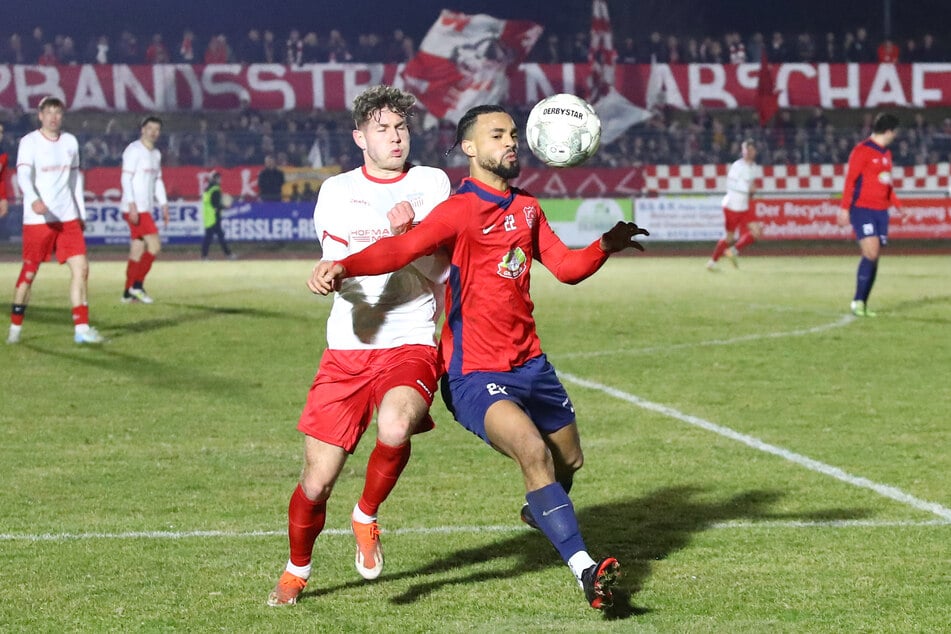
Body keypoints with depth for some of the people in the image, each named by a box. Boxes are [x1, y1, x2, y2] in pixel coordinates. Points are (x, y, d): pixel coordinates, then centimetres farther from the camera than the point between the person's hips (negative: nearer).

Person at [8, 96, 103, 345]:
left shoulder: (70, 142, 10)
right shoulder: (29, 142, -7)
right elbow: (23, 175, -20)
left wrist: (81, 213, 19)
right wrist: (33, 200, -39)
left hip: (68, 218, 5)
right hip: (37, 219, -5)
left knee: (81, 268, -7)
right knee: (29, 273, 2)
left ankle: (81, 329, -7)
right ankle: (15, 328, 18)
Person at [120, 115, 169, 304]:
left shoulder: (156, 154, 17)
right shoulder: (134, 150, -9)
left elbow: (158, 181, 23)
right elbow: (126, 178, -15)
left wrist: (164, 206, 16)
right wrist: (132, 205, -23)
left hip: (145, 209, 8)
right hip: (136, 209, -8)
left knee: (137, 250, 6)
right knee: (154, 245, -14)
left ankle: (129, 292, 7)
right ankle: (137, 285, -9)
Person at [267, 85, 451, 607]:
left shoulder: (432, 183, 7)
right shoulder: (337, 191, 8)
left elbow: (438, 268, -3)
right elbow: (341, 265, -5)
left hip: (411, 347, -1)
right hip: (348, 350, 1)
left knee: (394, 427, -34)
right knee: (317, 481, -1)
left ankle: (366, 517, -3)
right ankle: (296, 571, 29)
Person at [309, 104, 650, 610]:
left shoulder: (527, 208, 12)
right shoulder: (460, 210, -13)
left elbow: (566, 267, 14)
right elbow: (402, 248, -26)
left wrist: (605, 246, -7)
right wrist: (343, 266, -44)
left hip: (529, 362, 8)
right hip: (476, 372, -8)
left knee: (568, 460, 21)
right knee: (533, 450, -29)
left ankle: (540, 511, 56)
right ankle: (586, 570, -28)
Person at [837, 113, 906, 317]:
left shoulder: (886, 154, 17)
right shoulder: (862, 151, -8)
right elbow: (850, 180, -11)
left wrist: (897, 206, 22)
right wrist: (845, 208, -16)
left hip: (881, 211, 7)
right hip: (862, 208, -7)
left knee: (874, 257, 4)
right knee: (871, 253, -17)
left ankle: (862, 304, 9)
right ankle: (858, 301, -9)